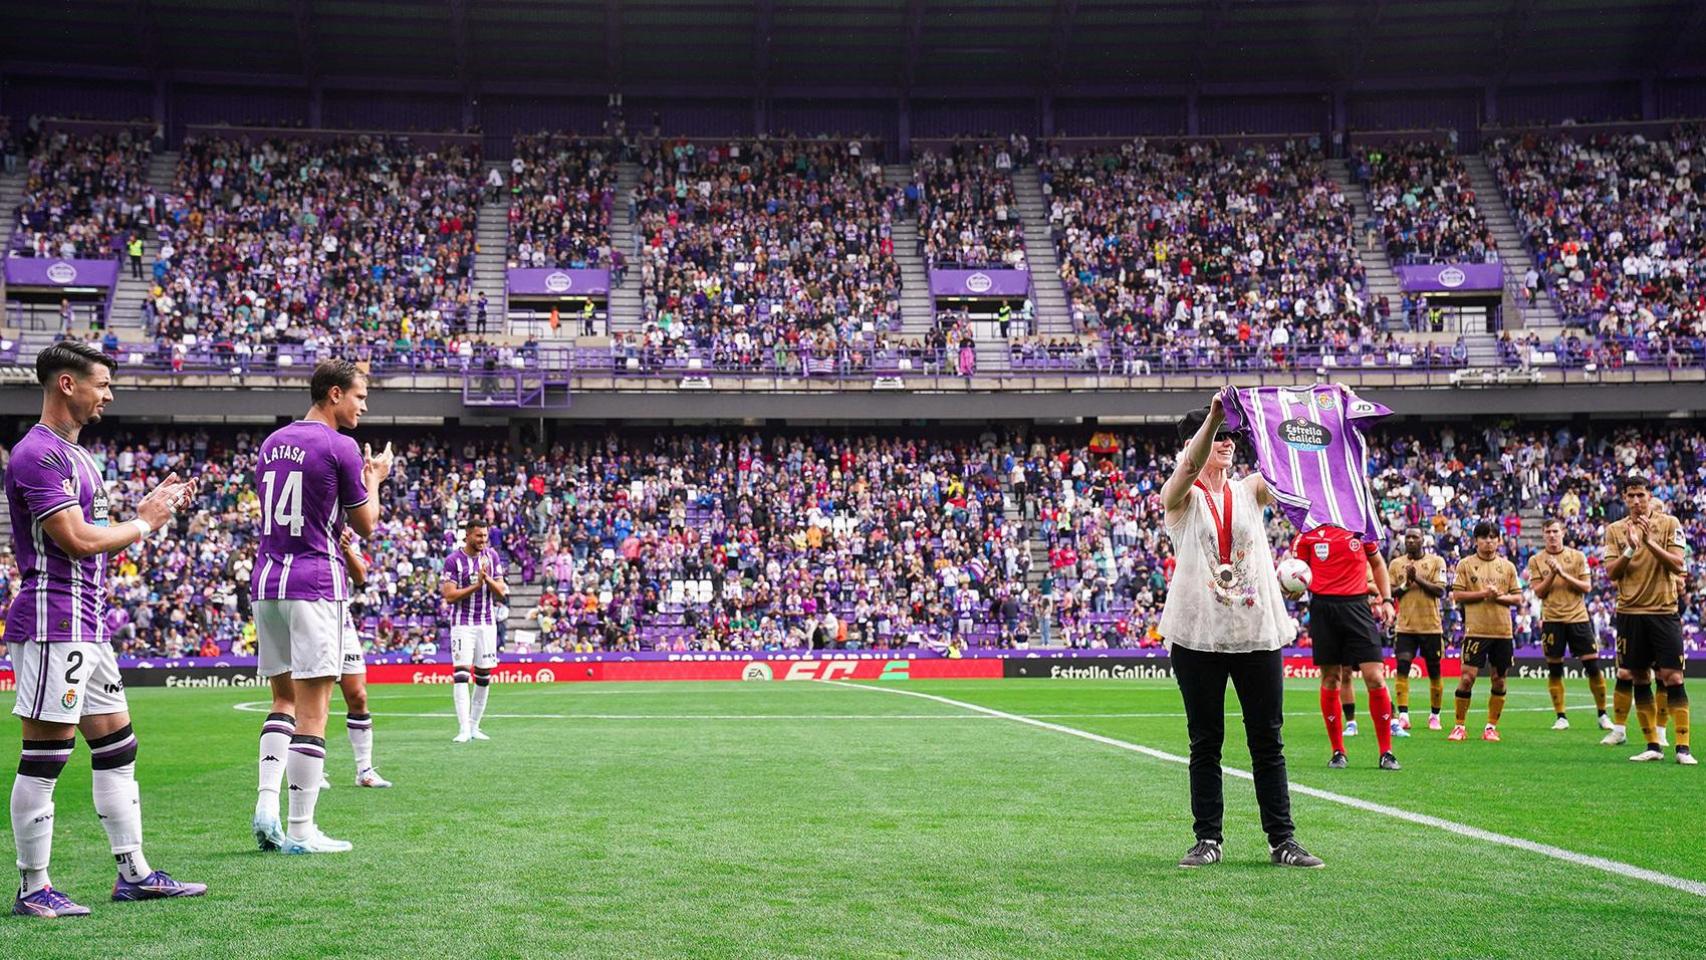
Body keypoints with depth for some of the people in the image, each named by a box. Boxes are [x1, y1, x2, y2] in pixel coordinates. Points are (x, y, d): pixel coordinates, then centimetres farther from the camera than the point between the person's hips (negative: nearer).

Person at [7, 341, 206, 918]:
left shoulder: (75, 454, 19)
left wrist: (153, 508, 10)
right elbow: (77, 540, -19)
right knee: (44, 757, -4)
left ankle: (133, 872, 19)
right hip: (52, 624, -10)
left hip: (88, 626, 10)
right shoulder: (37, 454, -13)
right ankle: (33, 889, 4)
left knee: (117, 749, 12)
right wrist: (142, 524, -5)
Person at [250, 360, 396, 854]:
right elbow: (365, 525, 0)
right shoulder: (340, 447, -7)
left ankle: (266, 803, 3)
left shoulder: (271, 443, 14)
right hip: (315, 586, -7)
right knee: (312, 710, -4)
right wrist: (374, 479, 19)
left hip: (266, 583, 7)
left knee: (284, 699, 17)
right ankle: (300, 829, -3)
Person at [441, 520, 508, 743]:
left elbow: (501, 593, 4)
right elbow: (449, 596, -11)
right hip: (462, 623, -4)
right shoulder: (453, 561, -6)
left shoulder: (492, 556, 6)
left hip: (487, 623, 4)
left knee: (484, 676, 6)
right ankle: (464, 730, -15)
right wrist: (476, 585, -18)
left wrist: (487, 578, -14)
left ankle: (474, 726, 16)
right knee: (461, 674, -13)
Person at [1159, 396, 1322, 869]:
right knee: (1205, 743, 4)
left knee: (1268, 741, 5)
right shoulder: (1181, 497, 2)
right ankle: (1208, 839, 12)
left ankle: (1282, 839, 10)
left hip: (1257, 631, 3)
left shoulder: (1250, 491, 11)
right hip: (1198, 634, -2)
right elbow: (1189, 466, -20)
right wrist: (1213, 416, -36)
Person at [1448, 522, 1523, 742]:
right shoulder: (1466, 565, 3)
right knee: (1467, 676, -8)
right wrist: (1482, 594, -13)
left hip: (1502, 631, 3)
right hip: (1476, 630, -3)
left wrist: (1499, 596, -9)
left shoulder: (1508, 566, 11)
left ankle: (1491, 727, 15)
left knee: (1499, 679, 5)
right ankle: (1459, 726, 2)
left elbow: (1518, 598, 10)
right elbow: (1457, 595, -3)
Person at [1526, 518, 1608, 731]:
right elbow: (1538, 592, -2)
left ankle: (1602, 714, 9)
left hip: (1578, 617, 0)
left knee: (1593, 666, -3)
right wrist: (1552, 574, -15)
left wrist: (1564, 574, -14)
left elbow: (1586, 587, -2)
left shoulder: (1578, 556, 4)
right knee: (1554, 669, 1)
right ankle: (1561, 717, 10)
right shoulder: (1536, 560, 5)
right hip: (1552, 619, 0)